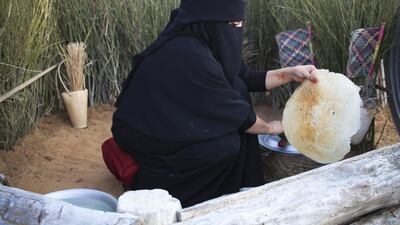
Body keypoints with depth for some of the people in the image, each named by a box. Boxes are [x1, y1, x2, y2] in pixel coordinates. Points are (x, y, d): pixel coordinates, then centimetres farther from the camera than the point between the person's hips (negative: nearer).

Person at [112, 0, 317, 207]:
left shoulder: (197, 41, -4)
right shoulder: (191, 56, -30)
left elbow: (245, 79, 8)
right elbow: (234, 113, -18)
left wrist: (291, 73, 0)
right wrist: (270, 128, -2)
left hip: (168, 122, 9)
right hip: (144, 137, -9)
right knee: (227, 145, -19)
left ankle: (239, 184, 12)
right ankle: (152, 186, 0)